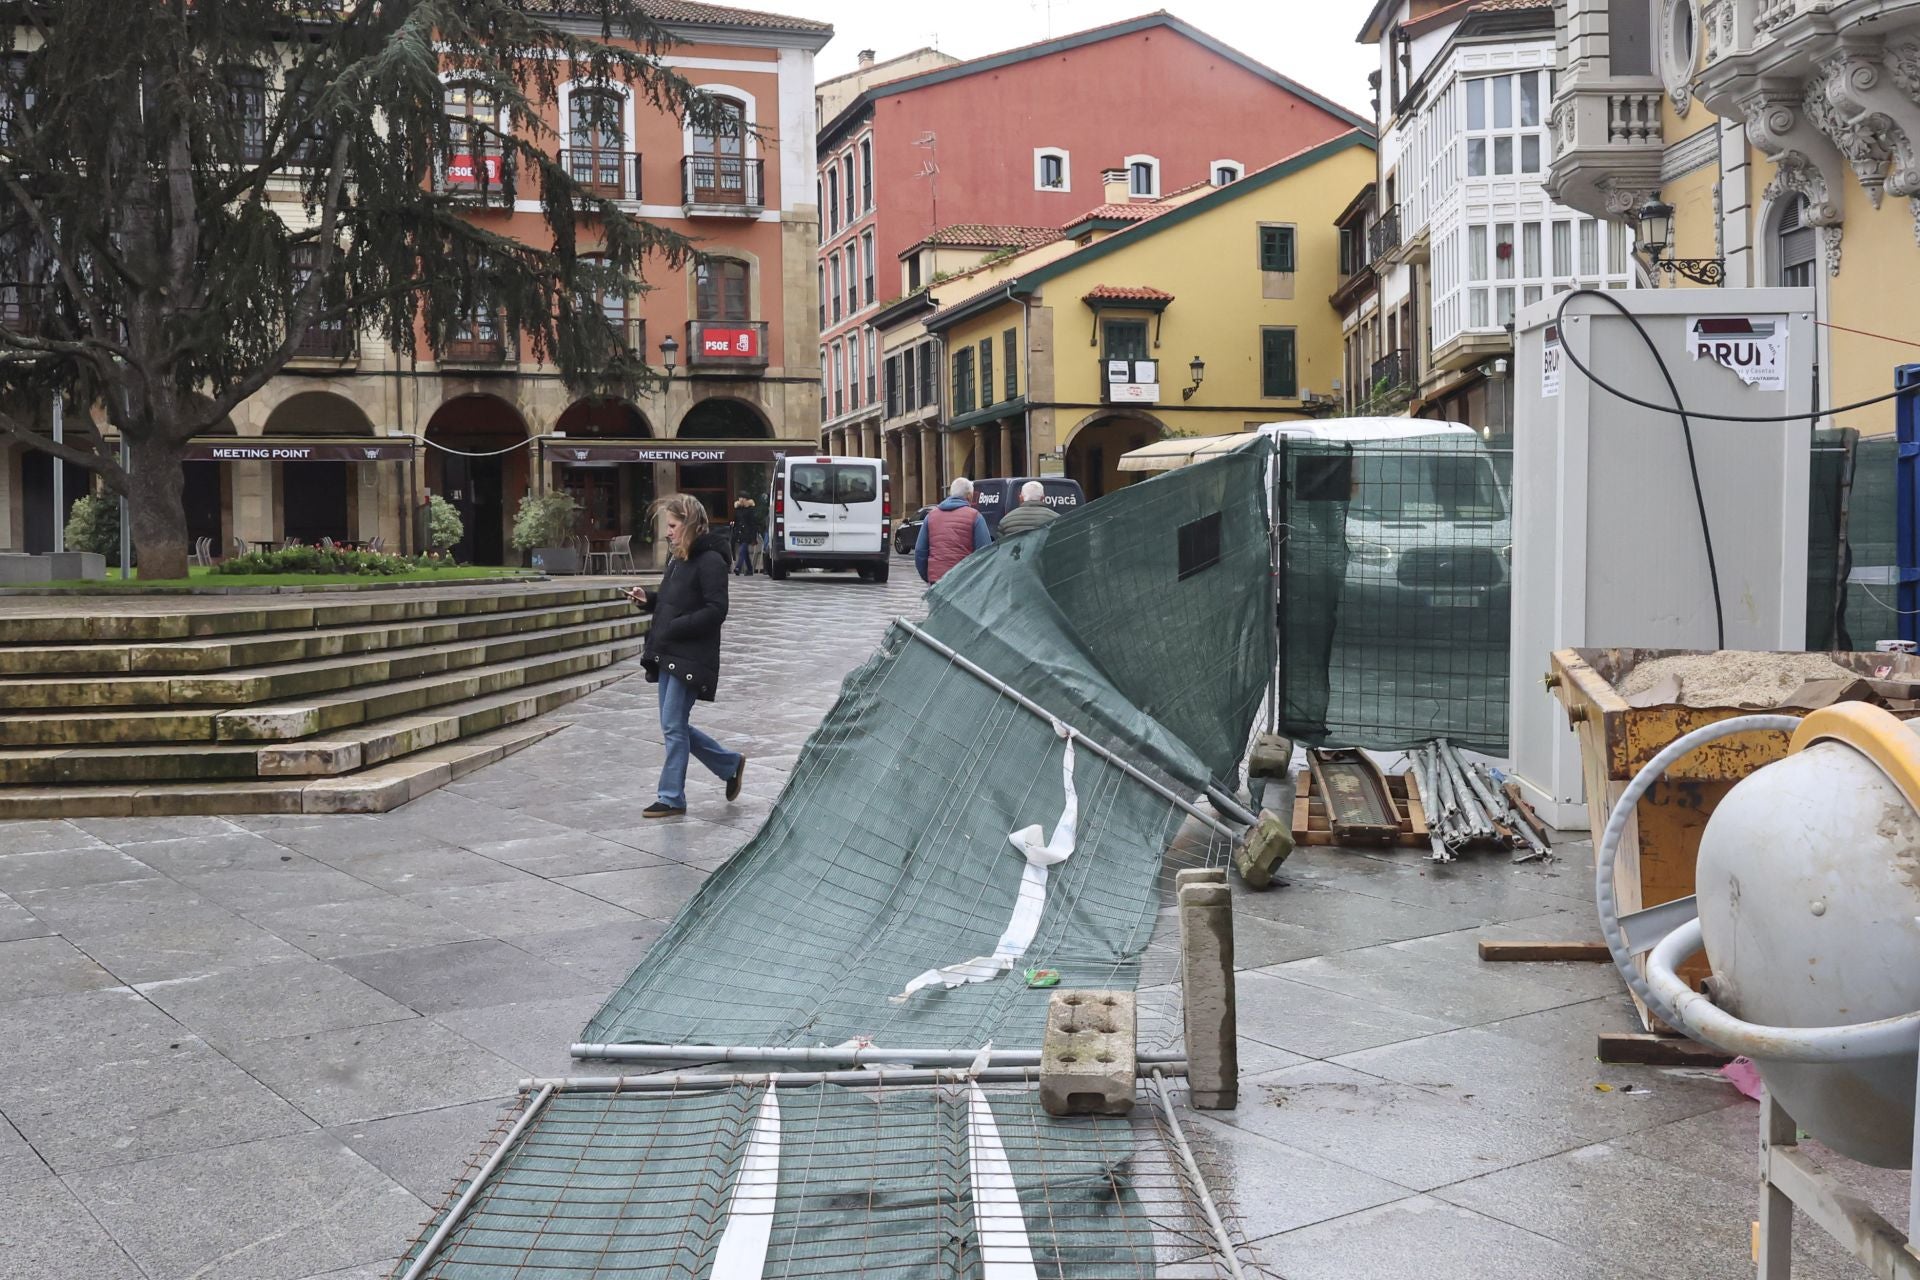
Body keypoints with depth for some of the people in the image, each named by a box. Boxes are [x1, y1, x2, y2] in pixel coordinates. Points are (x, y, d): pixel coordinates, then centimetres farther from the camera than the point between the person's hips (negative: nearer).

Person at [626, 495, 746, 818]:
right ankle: (731, 764, 28)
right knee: (675, 725, 12)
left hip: (691, 658, -9)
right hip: (668, 656, 9)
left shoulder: (710, 561, -14)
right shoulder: (678, 558, 13)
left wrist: (674, 628, -21)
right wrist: (648, 600, 4)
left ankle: (672, 798, 7)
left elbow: (716, 611, -19)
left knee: (673, 725, -4)